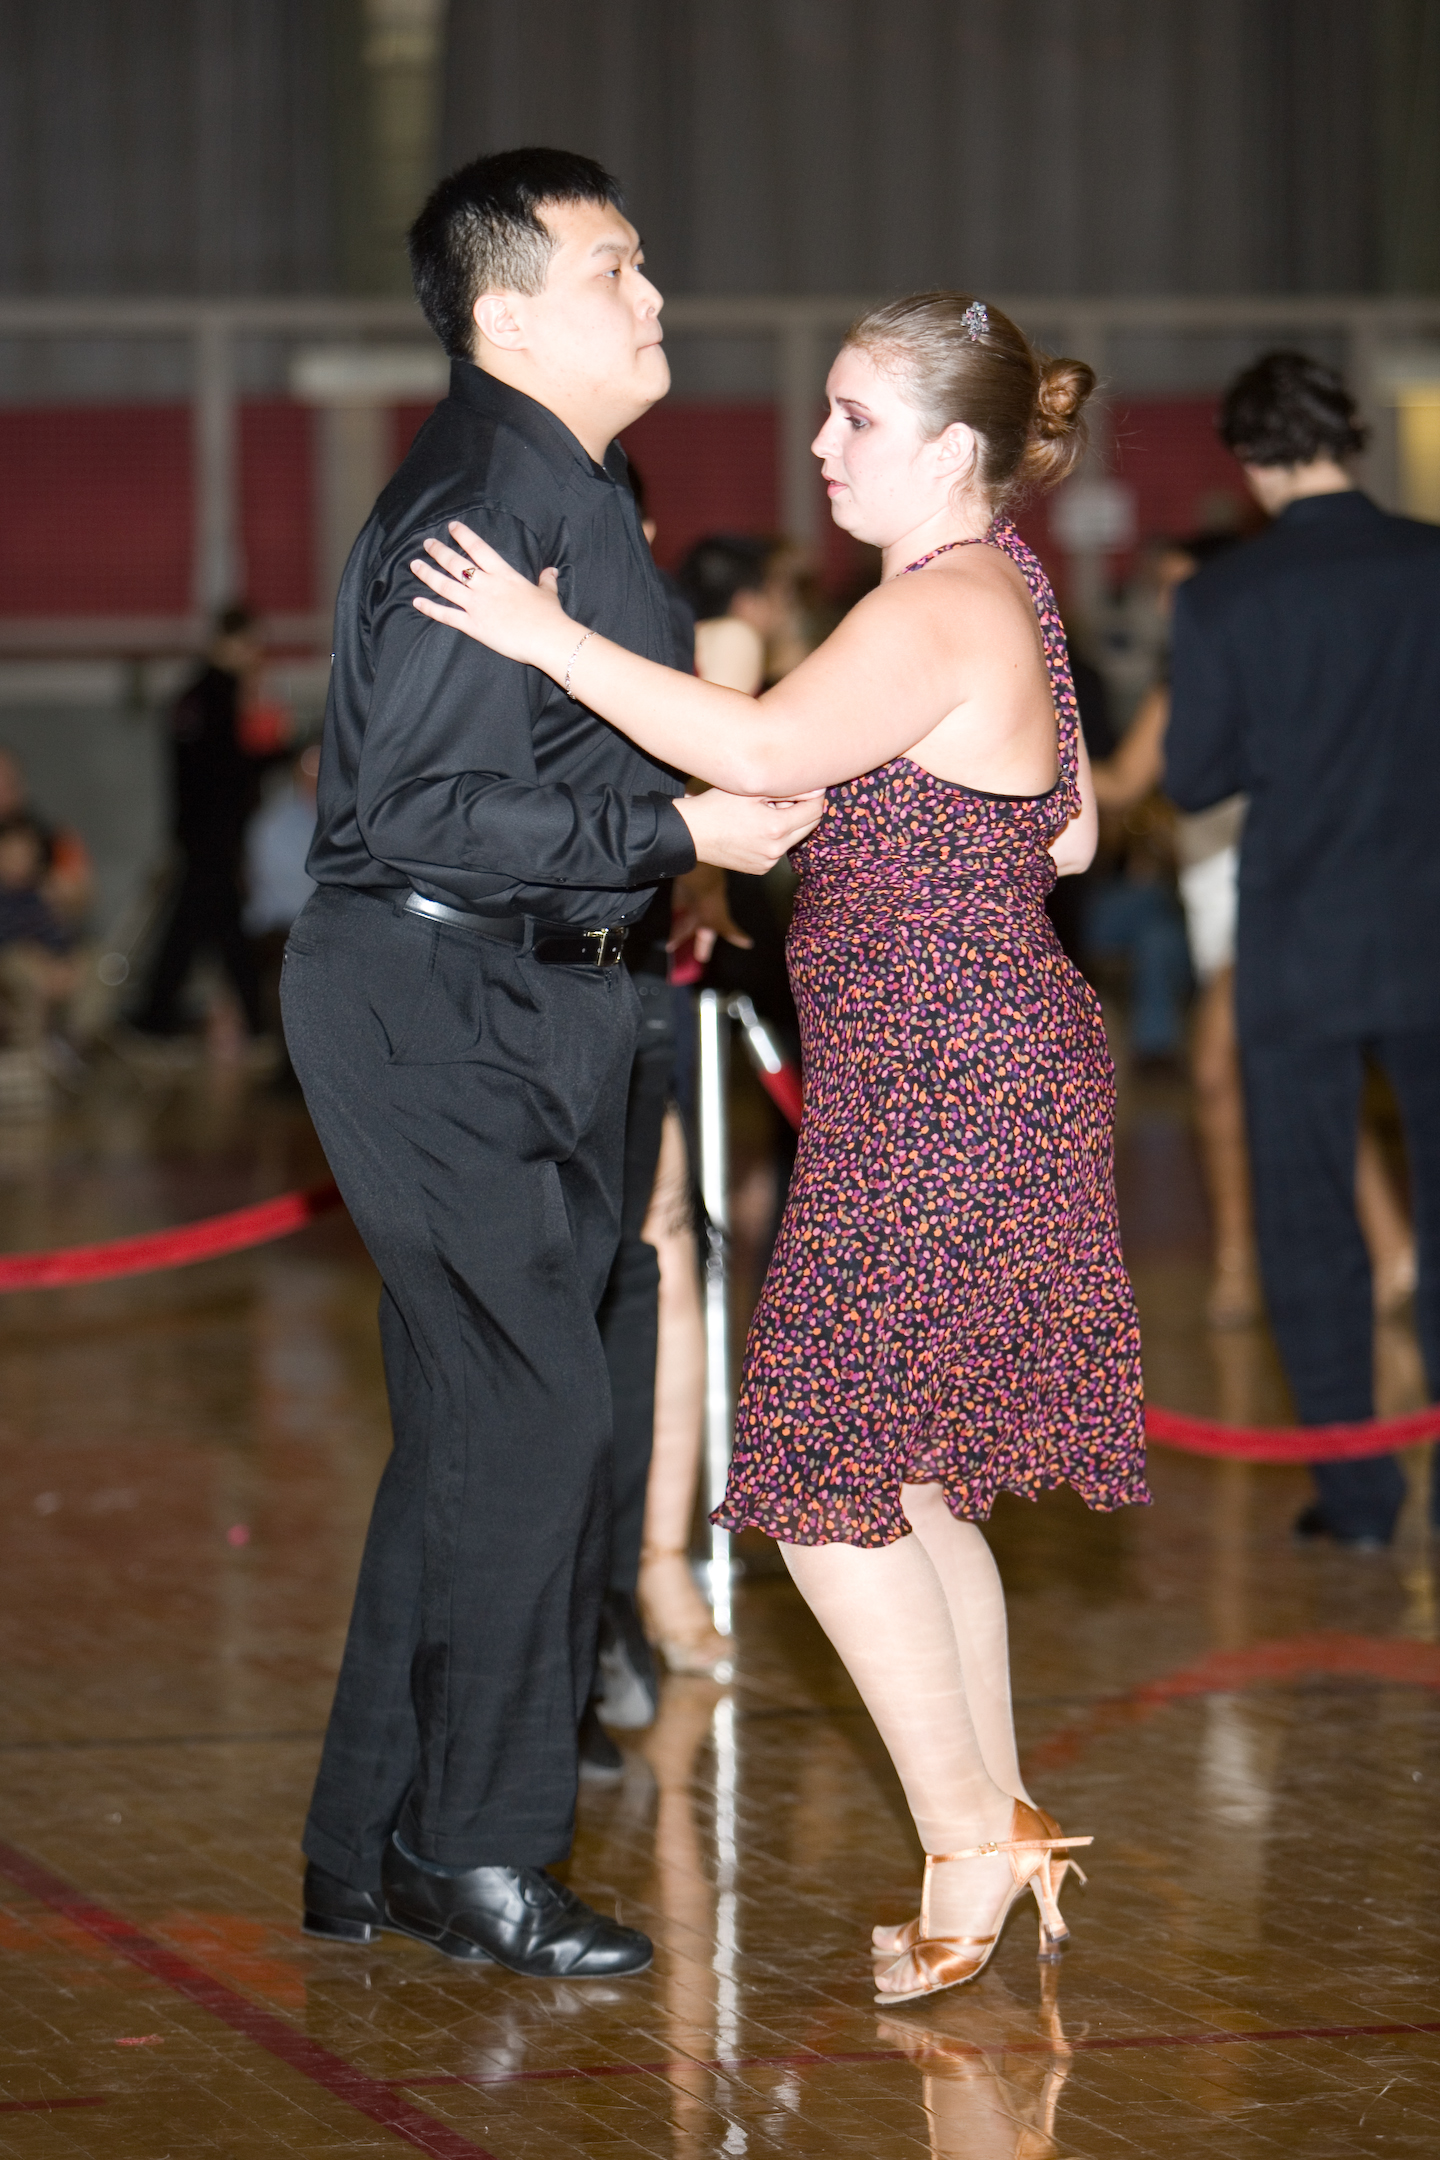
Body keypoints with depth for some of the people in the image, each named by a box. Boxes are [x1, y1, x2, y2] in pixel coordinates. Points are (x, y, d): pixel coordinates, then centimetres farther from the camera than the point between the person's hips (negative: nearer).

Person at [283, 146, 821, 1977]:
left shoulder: (570, 485, 15)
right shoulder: (478, 503, -19)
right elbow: (426, 811, -24)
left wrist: (745, 781, 13)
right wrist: (678, 834, -21)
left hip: (532, 1000, 11)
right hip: (434, 1002, -11)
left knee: (474, 1427, 13)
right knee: (535, 1420, -9)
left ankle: (370, 1855, 20)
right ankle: (473, 1853, 1)